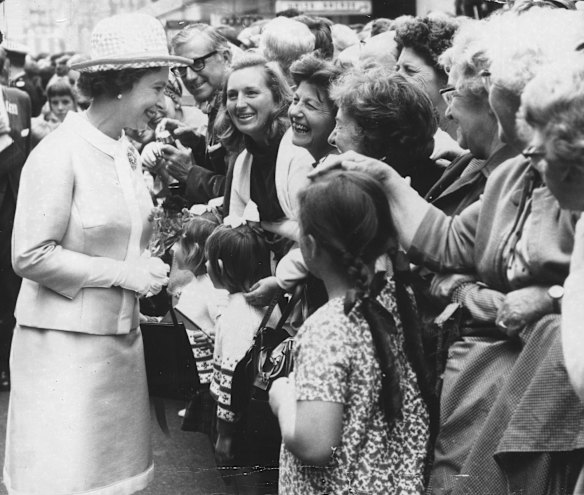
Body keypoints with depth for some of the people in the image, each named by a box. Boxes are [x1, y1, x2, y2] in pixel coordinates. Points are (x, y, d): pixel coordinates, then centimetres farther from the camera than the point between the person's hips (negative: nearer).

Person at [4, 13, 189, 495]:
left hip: (121, 335, 7)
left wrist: (147, 266, -1)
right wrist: (120, 274, -17)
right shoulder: (58, 155, -15)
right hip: (67, 342, -7)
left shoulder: (128, 153, 7)